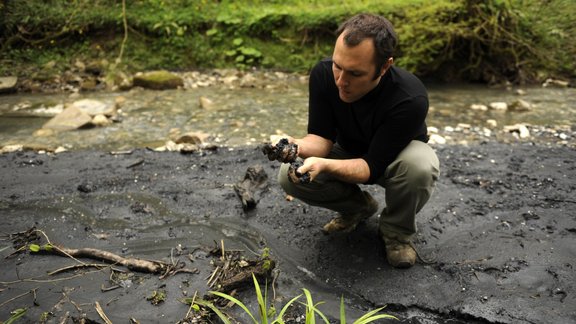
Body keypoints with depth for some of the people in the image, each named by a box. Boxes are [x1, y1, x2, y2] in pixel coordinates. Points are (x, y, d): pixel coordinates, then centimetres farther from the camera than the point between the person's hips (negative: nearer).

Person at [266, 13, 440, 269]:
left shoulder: (410, 99, -37)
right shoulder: (323, 74, -25)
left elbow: (374, 165, -33)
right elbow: (322, 136, -19)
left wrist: (324, 165, -50)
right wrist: (299, 147, -42)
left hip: (391, 158, -3)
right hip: (349, 151, 3)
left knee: (421, 166, -39)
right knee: (289, 176, -21)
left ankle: (397, 230, -6)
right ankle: (359, 207, 5)